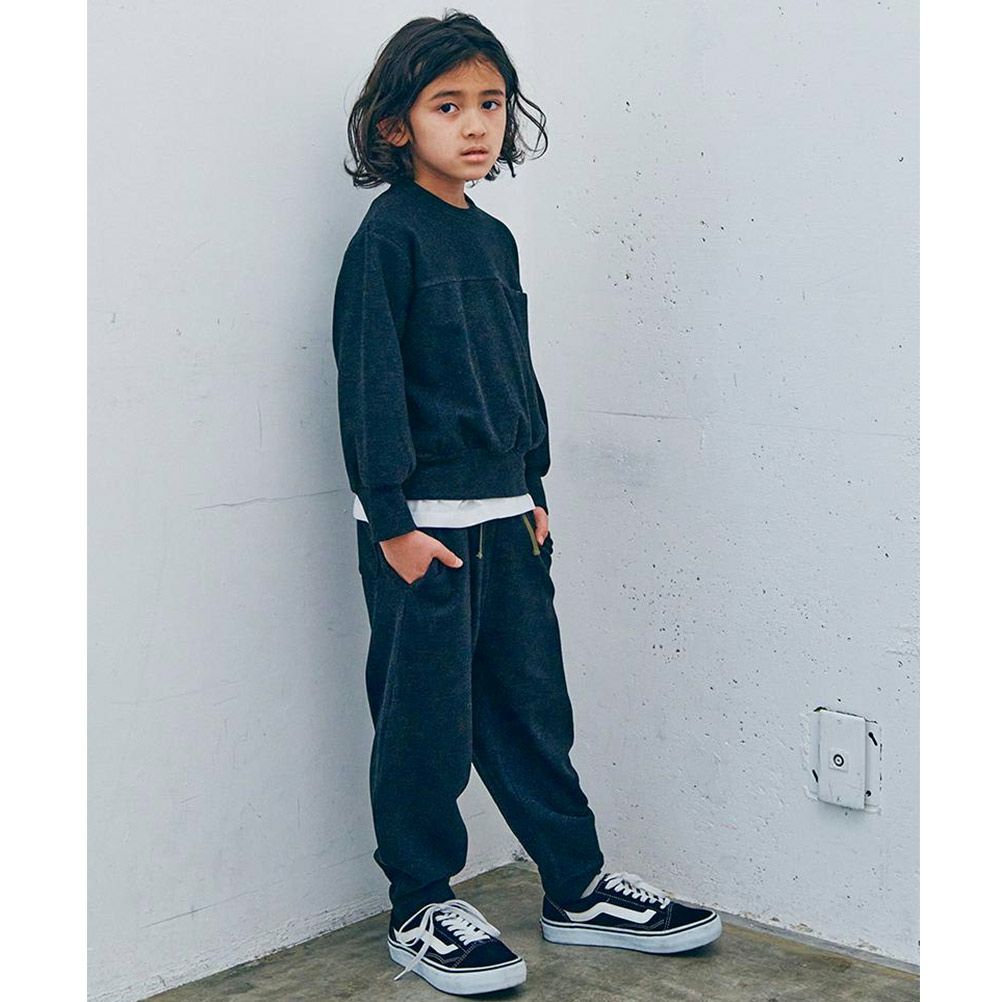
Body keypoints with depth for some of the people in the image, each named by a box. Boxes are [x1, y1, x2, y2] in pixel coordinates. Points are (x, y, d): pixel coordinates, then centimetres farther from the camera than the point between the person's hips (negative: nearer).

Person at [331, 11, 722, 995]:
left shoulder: (493, 239, 12)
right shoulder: (388, 237, -9)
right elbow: (370, 385, -13)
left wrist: (534, 490, 16)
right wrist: (392, 521, -16)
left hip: (504, 516, 7)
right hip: (422, 523, -7)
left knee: (531, 705, 14)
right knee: (425, 719, 2)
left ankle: (577, 886, 24)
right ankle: (420, 910, 16)